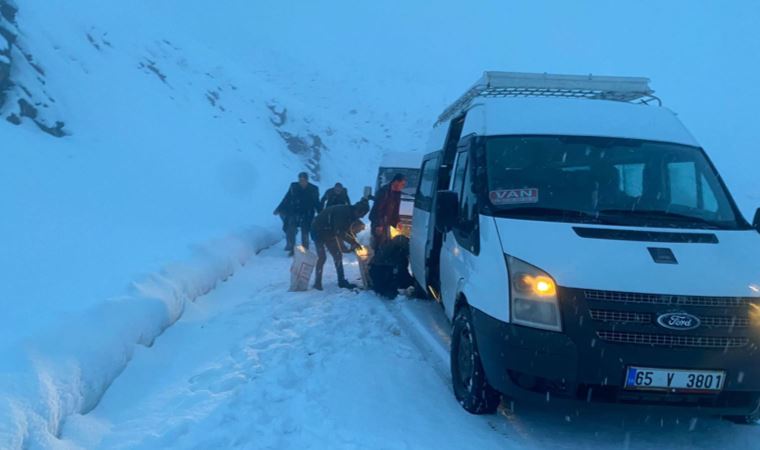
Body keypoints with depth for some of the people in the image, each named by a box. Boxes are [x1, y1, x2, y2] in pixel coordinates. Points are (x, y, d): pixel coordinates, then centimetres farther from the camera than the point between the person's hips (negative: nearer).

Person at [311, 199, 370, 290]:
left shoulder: (350, 213, -4)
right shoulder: (342, 212, -31)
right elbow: (340, 232, -34)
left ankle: (342, 281, 11)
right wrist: (353, 242, -29)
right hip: (319, 231, -9)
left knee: (337, 255, 7)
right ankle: (317, 282, -4)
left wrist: (354, 241, -11)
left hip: (329, 232, 9)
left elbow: (347, 230, 3)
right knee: (322, 257, -13)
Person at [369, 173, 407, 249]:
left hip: (387, 222, 8)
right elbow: (377, 209, -21)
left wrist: (397, 221, 7)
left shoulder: (397, 193, 4)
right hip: (378, 221, -8)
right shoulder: (384, 191, -21)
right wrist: (378, 224, -23)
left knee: (387, 242, 10)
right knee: (379, 242, -9)